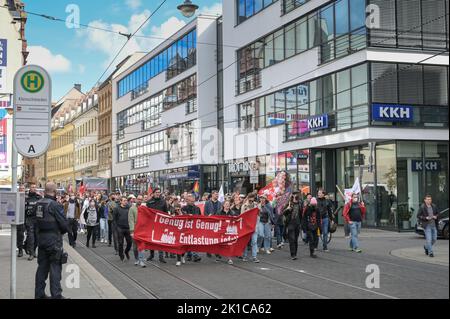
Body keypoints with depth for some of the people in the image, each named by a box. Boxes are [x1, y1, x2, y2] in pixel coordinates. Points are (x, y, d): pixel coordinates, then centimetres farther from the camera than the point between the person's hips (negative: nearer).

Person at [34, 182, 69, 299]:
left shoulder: (38, 204, 4)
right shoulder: (55, 205, -17)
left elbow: (37, 220, 10)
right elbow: (64, 223, -15)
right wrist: (63, 231, 4)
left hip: (41, 237, 7)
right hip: (53, 239, -7)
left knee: (42, 266, 14)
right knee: (55, 267, -1)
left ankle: (39, 293, 20)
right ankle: (56, 295, 0)